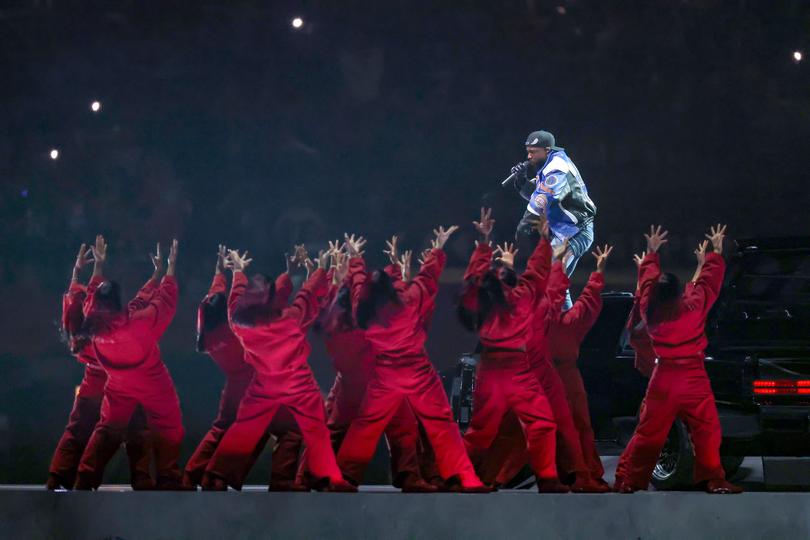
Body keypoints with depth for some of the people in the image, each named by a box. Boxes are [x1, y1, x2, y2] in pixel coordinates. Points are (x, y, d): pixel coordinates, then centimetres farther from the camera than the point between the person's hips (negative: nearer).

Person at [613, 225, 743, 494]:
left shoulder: (649, 310, -3)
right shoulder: (693, 306, -12)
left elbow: (647, 279, 14)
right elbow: (709, 280, 1)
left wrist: (652, 253, 29)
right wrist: (716, 251, 16)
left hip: (663, 378, 4)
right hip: (693, 378, -4)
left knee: (648, 432, 9)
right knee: (707, 430, 0)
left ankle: (628, 480, 10)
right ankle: (713, 480, -4)